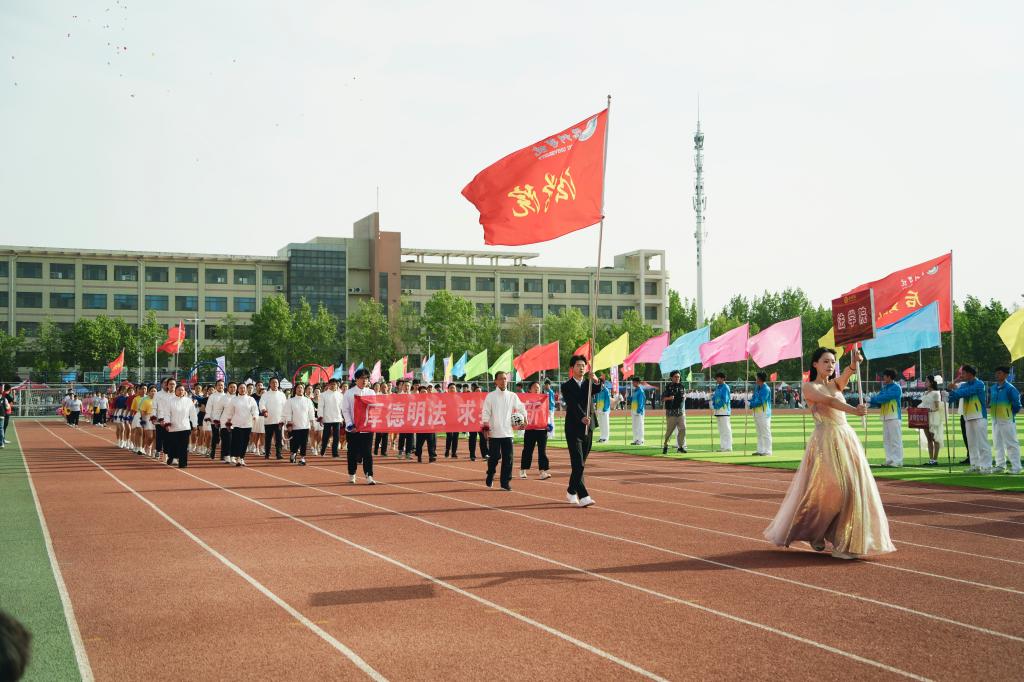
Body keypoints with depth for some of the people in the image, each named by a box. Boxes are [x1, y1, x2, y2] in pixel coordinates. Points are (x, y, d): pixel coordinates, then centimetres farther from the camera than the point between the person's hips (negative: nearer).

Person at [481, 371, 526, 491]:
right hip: (494, 432, -2)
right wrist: (485, 427, -9)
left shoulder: (512, 396, 6)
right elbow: (485, 412, -3)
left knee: (508, 458, -1)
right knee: (494, 457, 2)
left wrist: (524, 418, 9)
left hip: (507, 432, 2)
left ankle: (505, 482, 7)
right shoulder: (490, 396, -1)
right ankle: (490, 476, 26)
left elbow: (521, 407, 18)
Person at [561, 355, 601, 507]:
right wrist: (582, 417, -33)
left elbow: (599, 390, -13)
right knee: (578, 464, -12)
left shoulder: (589, 384, 10)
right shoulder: (566, 386, -1)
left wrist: (596, 381, -35)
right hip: (573, 429, -4)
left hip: (587, 429, 4)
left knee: (580, 464, 12)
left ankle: (571, 492, 27)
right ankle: (583, 497, -18)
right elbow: (573, 404, -17)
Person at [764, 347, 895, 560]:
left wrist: (854, 362, -28)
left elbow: (847, 374, -5)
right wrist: (853, 410, -34)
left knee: (854, 486, -1)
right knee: (824, 489, -8)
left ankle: (845, 540, 8)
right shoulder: (809, 387, 1)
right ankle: (813, 533, 14)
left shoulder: (835, 384, 18)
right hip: (825, 440, -6)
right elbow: (828, 401, -18)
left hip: (847, 437, 6)